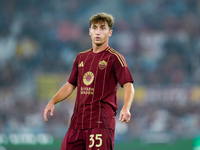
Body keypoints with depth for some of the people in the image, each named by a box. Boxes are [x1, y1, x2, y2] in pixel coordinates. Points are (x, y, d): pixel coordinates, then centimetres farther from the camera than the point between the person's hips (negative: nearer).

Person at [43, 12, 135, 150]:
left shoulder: (115, 58, -1)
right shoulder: (81, 58, 18)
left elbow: (129, 86, -9)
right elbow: (70, 85, 25)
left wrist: (126, 108, -28)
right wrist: (52, 102, 10)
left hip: (101, 122, -6)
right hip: (77, 122, 6)